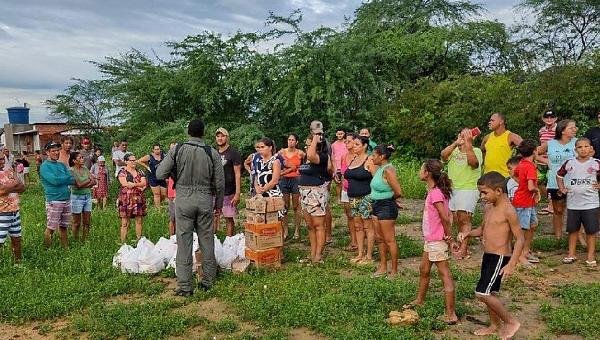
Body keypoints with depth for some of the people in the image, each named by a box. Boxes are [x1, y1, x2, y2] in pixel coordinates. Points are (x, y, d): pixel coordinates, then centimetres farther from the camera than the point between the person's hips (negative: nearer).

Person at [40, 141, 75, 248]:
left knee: (63, 226, 14)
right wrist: (67, 178, -4)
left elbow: (72, 180, 5)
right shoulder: (44, 166, -6)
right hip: (54, 201, -6)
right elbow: (54, 180, -19)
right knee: (51, 228, -1)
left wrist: (60, 180, -12)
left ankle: (65, 247, 22)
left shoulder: (62, 165, 14)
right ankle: (47, 248, 13)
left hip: (67, 199, 6)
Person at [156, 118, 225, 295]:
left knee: (184, 242, 4)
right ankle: (208, 281, 22)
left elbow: (160, 174, -4)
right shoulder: (212, 153, -2)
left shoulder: (177, 150, -4)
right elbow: (219, 182, 3)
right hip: (205, 199, 1)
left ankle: (184, 286, 7)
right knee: (207, 241, 12)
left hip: (183, 199, -1)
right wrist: (219, 203, 16)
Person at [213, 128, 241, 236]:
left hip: (229, 193, -5)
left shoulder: (233, 153, -5)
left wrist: (237, 193, -15)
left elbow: (238, 174, -9)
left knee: (229, 219, 3)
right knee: (213, 218, 6)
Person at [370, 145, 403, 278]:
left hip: (386, 207, -10)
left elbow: (398, 192, -23)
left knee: (389, 240, 0)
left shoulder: (388, 170, -19)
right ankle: (383, 267, 27)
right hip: (377, 206, 10)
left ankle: (394, 270, 11)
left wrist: (391, 199, -5)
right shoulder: (380, 168, 9)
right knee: (380, 239, 16)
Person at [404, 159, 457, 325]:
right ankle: (419, 300, 42)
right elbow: (446, 216, 11)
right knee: (424, 270, 23)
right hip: (430, 239, 10)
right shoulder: (434, 191, 8)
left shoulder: (435, 193, -22)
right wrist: (448, 237, 8)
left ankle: (451, 314, 2)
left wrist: (448, 237, -13)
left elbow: (445, 218, -26)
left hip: (437, 241, -10)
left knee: (445, 275, -4)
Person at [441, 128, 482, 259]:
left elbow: (473, 162, -18)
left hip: (468, 189, -5)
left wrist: (468, 144, -20)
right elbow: (443, 155, -7)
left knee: (464, 218, -12)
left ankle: (463, 249, -10)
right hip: (452, 189, 5)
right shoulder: (453, 151, 14)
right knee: (450, 217, 7)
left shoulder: (476, 151, 3)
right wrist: (456, 143, -15)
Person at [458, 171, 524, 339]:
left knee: (482, 293, -9)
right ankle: (495, 325, 34)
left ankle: (511, 322, 7)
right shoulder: (489, 207, 7)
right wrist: (467, 233, 2)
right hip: (488, 256, 8)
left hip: (499, 258, -8)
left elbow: (520, 239, -17)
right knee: (488, 293, 17)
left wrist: (511, 264, -24)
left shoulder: (508, 210, -18)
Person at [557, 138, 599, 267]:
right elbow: (559, 175, 15)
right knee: (572, 229, 11)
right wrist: (562, 188, 7)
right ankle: (571, 254, 22)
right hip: (573, 203, 2)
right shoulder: (569, 163, 2)